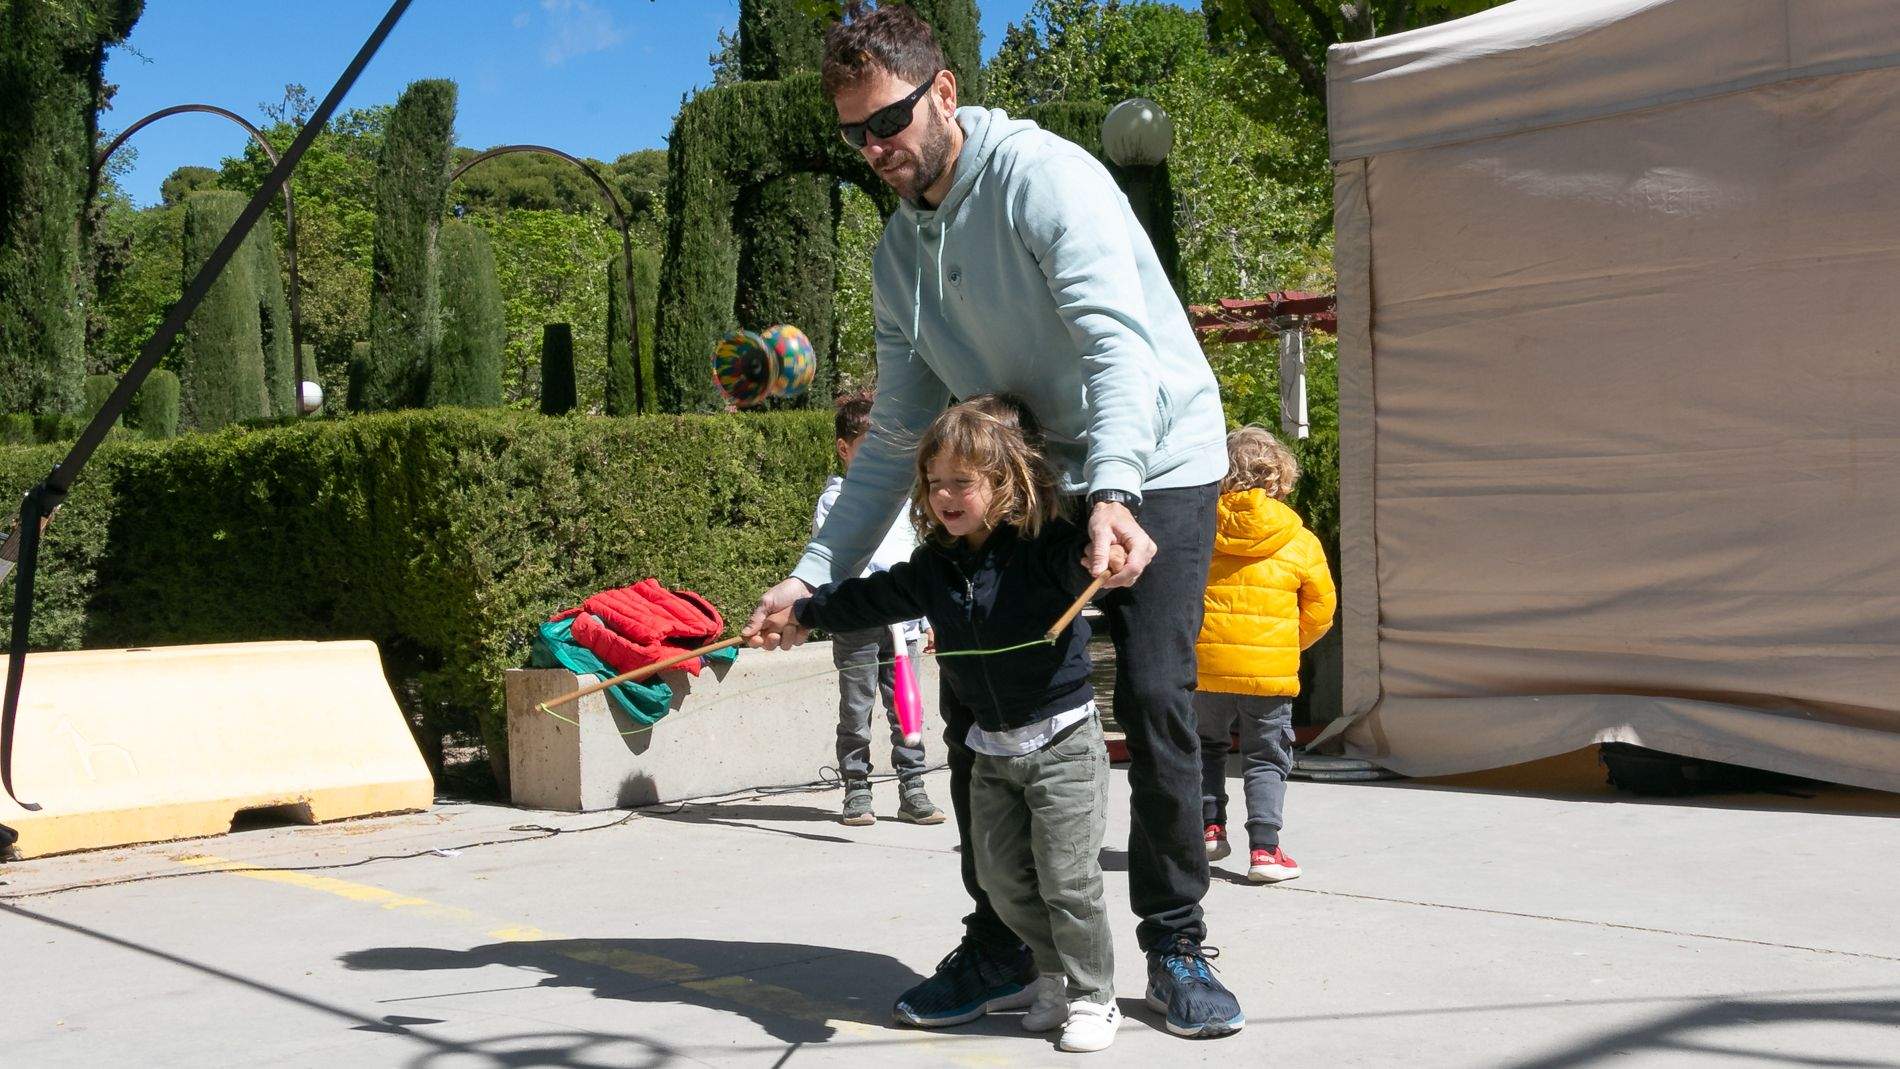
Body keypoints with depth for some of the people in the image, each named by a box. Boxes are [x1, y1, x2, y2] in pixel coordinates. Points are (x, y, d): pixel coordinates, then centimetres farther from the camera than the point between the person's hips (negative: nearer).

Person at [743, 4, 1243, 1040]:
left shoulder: (1043, 176, -18)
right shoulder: (899, 253, 4)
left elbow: (1119, 340, -31)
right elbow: (898, 434, 5)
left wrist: (1111, 496, -47)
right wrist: (816, 575, -3)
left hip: (1153, 465, -6)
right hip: (1031, 481, 7)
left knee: (1154, 696, -16)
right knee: (973, 699, 0)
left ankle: (1176, 948, 1)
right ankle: (1000, 944, 14)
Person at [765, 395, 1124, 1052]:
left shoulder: (1047, 549, -16)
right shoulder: (936, 567, 3)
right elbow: (870, 598, 17)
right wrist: (801, 612, 28)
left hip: (1062, 742, -6)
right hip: (991, 749, 6)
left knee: (1068, 877, -3)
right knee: (1003, 877, 10)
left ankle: (1092, 998, 14)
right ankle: (1055, 975, 30)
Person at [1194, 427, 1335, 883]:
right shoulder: (1301, 542, -1)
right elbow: (1320, 611, 6)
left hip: (1204, 665, 1)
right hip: (1270, 670, -1)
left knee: (1205, 746, 23)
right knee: (1266, 760, 9)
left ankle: (1209, 826, 20)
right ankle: (1263, 849, 1)